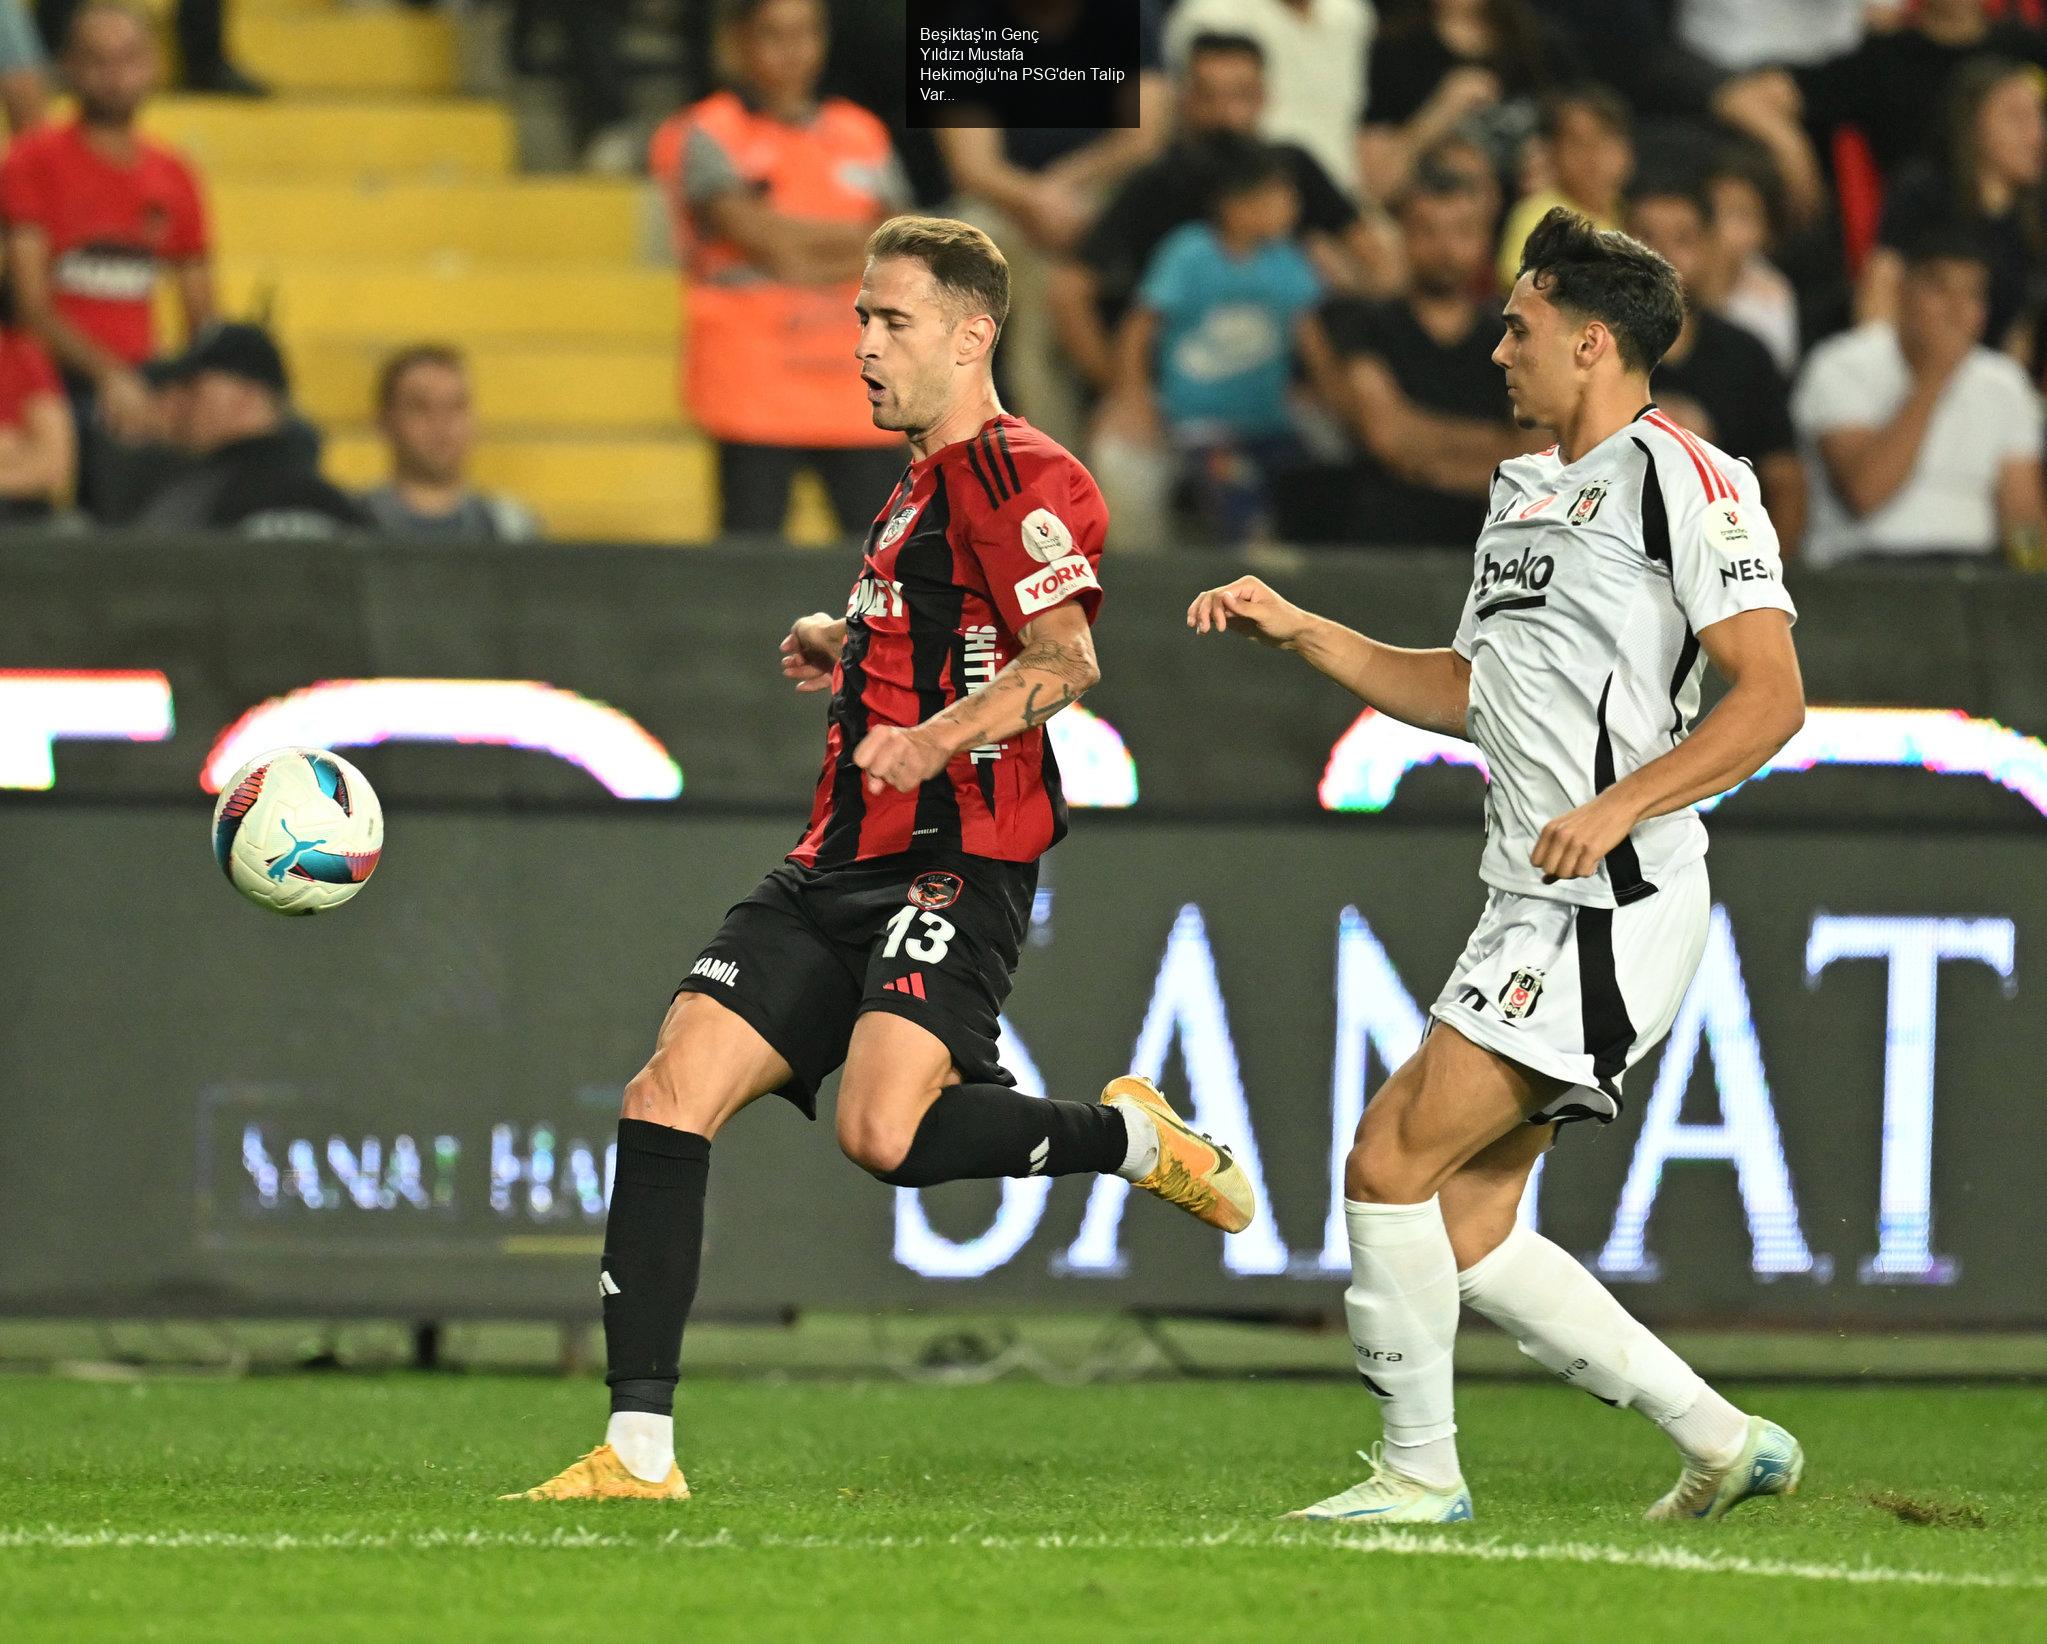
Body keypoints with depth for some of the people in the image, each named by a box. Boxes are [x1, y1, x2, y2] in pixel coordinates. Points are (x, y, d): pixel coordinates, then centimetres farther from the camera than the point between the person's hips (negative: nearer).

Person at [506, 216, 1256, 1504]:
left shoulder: (1015, 476, -7)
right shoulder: (921, 487, 25)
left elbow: (1064, 660, -21)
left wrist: (933, 738, -35)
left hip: (956, 864, -9)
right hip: (845, 865, 9)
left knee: (883, 1133, -29)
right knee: (669, 1098, -5)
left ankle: (1131, 1135, 0)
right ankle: (640, 1449, -6)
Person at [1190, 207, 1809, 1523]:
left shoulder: (1680, 478, -10)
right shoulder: (1523, 493, 19)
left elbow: (1772, 696, -16)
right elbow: (1466, 689, 29)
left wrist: (1618, 805, -24)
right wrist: (1297, 630, 20)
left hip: (1615, 904, -10)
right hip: (1533, 909, 10)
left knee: (1393, 1159, -12)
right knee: (1466, 1229, 6)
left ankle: (1421, 1471, 0)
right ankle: (1724, 1440, 14)